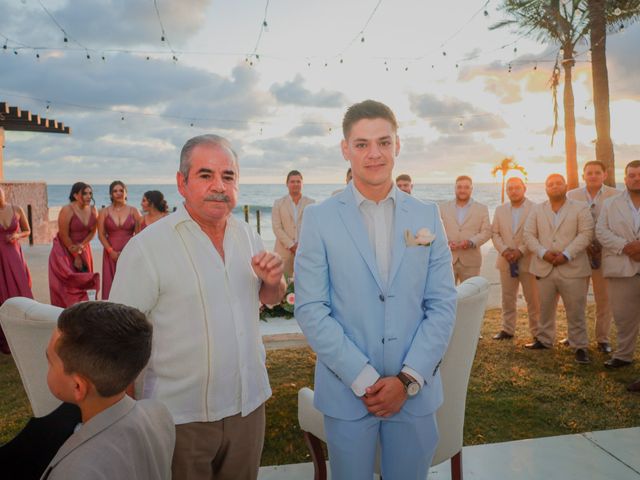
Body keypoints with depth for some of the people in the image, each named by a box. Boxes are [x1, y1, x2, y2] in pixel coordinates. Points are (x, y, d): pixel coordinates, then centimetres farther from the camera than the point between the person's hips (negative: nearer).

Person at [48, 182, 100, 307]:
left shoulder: (93, 210, -3)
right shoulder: (67, 210, -18)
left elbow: (92, 232, 1)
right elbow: (64, 236, -15)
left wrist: (80, 247, -15)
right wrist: (75, 255, -10)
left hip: (83, 250, 5)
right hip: (64, 251, -5)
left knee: (84, 283, 2)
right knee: (66, 285, -6)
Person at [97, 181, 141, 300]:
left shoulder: (133, 211, 4)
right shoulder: (104, 212, 7)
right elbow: (101, 234, 2)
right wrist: (111, 251, -9)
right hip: (111, 253, 1)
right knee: (111, 284, 0)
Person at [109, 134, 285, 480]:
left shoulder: (247, 235, 1)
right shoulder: (147, 247, -16)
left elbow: (270, 298, 13)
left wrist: (273, 281, -10)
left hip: (248, 404, 5)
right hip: (180, 416, -5)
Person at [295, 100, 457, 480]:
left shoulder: (428, 216, 2)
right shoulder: (319, 218, -4)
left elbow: (443, 305, 0)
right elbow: (310, 309, -8)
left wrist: (408, 379, -9)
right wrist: (363, 379, -13)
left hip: (416, 390, 2)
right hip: (346, 391, -1)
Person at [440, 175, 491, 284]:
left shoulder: (482, 209, 9)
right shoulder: (444, 207, 12)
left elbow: (486, 232, 2)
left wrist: (471, 242, -16)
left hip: (471, 261, 0)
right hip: (447, 260, 1)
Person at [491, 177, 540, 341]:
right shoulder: (500, 210, 11)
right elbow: (495, 233, 8)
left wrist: (521, 251, -17)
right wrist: (504, 250, -8)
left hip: (528, 261, -4)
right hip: (506, 261, 4)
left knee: (533, 299, 3)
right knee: (508, 298, 10)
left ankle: (537, 332, 12)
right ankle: (507, 330, 19)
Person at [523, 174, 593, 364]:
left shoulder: (580, 208, 1)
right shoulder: (537, 210, 10)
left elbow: (585, 234, -7)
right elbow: (528, 235, 4)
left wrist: (566, 255, -18)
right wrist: (543, 252, -12)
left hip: (572, 268, -3)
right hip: (544, 268, 3)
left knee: (576, 311, 2)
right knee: (545, 309, 13)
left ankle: (580, 346, 13)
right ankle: (544, 340, 27)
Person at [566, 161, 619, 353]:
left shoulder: (616, 196, -2)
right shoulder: (571, 195, 3)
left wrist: (604, 247, -13)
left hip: (605, 254, -1)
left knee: (604, 299, 6)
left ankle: (602, 339, 18)